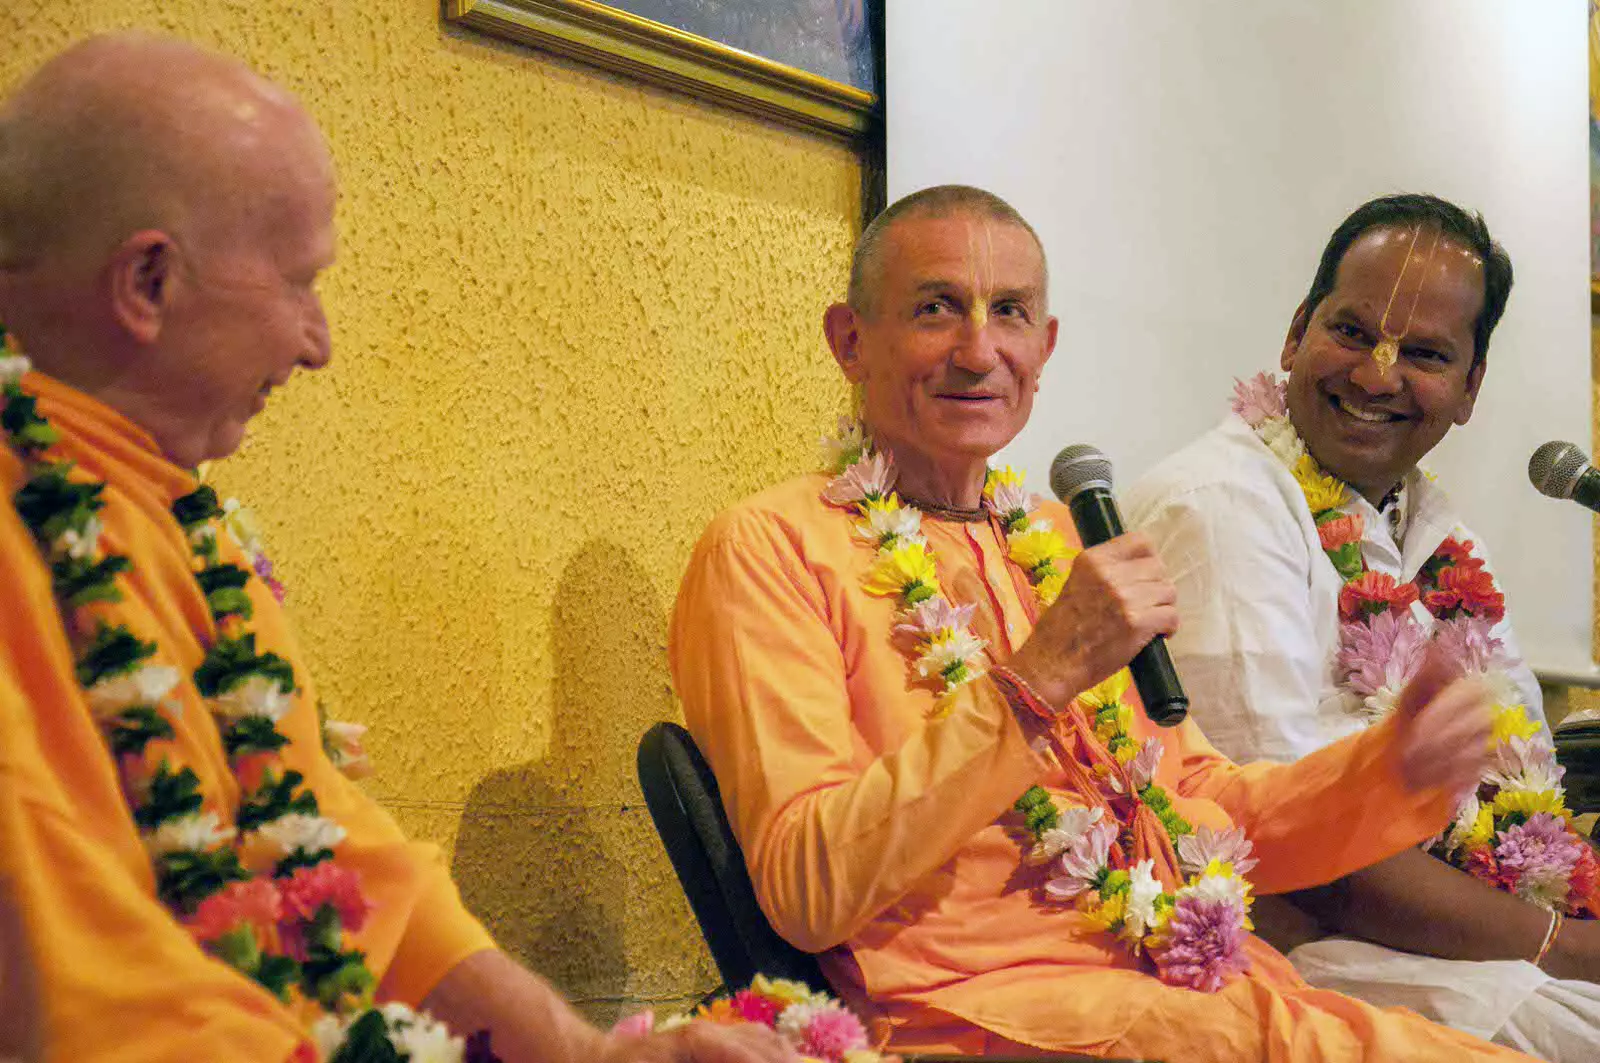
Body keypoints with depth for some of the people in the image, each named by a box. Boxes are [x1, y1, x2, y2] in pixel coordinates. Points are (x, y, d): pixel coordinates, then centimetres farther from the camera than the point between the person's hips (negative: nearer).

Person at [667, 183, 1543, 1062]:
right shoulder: (769, 547, -4)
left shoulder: (1058, 543, 18)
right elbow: (805, 892, -15)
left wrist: (1398, 767, -1)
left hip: (1205, 982, 7)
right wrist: (1036, 677, -21)